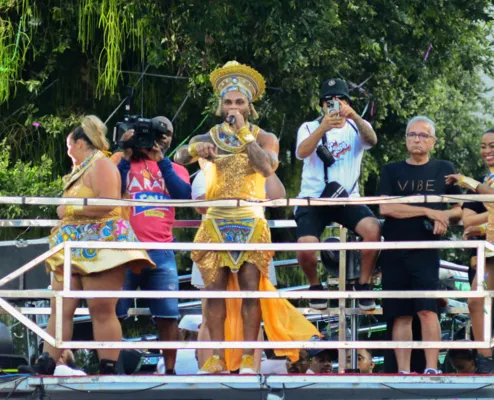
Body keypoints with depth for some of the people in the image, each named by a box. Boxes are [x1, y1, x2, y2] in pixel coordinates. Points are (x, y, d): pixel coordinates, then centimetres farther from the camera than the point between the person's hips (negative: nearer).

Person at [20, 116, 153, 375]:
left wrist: (69, 210, -13)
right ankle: (45, 366, -3)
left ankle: (108, 372, -6)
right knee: (60, 309, 1)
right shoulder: (82, 169, 22)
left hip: (100, 246, -10)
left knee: (101, 311, -8)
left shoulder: (100, 164, -8)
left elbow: (107, 203, -21)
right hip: (74, 247, 10)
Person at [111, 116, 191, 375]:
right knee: (113, 313, -5)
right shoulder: (122, 161, 12)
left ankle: (170, 370, 1)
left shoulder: (175, 169, 18)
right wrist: (126, 156, -5)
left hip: (161, 251, 2)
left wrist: (161, 160, -5)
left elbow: (184, 195, -3)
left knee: (168, 314, -3)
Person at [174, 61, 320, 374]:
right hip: (216, 220, 2)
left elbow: (268, 167, -14)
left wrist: (243, 133, -12)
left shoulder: (264, 138, 7)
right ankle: (218, 357, -3)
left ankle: (248, 357, -6)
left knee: (250, 287, -7)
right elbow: (178, 158, -3)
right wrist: (195, 150, -23)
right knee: (215, 287, -4)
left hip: (251, 221, -2)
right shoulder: (208, 138, 11)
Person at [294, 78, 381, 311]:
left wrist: (354, 117, -36)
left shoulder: (356, 128, 9)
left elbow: (371, 140, -16)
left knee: (373, 229, -29)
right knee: (305, 248, -27)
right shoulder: (310, 128, 4)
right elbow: (301, 152, -18)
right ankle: (315, 286, 6)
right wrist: (323, 128, -37)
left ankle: (363, 284, -8)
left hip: (347, 198, 1)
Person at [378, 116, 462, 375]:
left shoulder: (444, 170, 11)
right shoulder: (392, 171, 10)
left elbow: (458, 210, 14)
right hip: (394, 252, 1)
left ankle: (431, 369, -16)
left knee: (427, 309, -16)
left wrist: (444, 218, -10)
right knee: (401, 315, 3)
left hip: (426, 250, -1)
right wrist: (429, 211, -11)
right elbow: (385, 208, -5)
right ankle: (403, 373, 6)